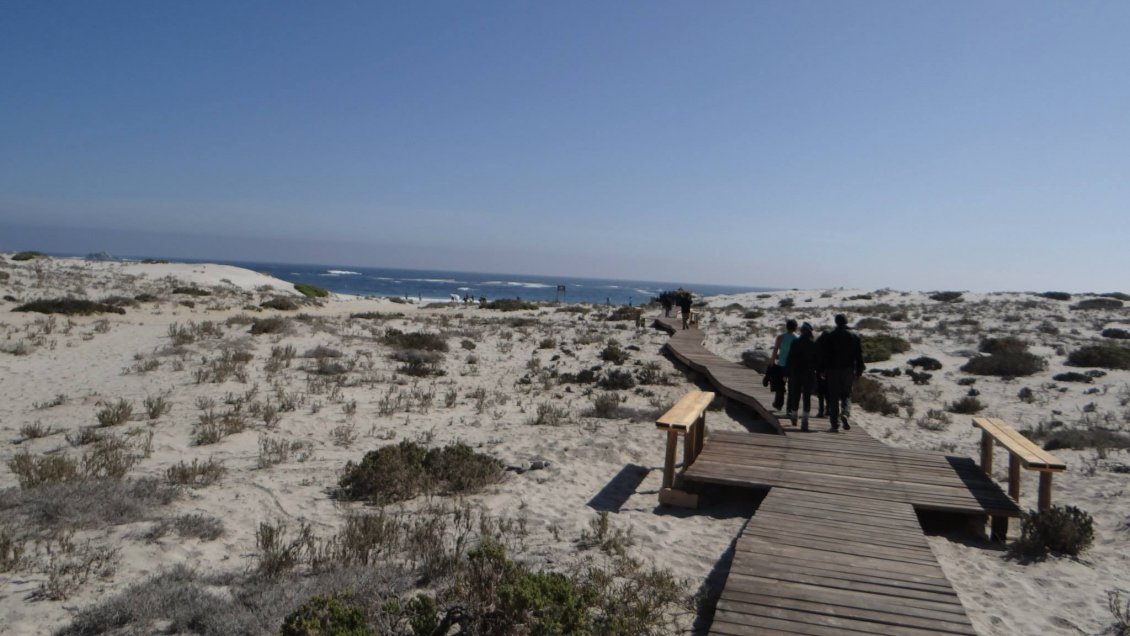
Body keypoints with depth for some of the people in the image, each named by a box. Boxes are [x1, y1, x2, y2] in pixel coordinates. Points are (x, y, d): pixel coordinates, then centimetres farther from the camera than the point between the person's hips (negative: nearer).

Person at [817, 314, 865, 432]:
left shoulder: (828, 336, -2)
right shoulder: (854, 336, 5)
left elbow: (823, 355, -4)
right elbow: (859, 356, 4)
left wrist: (822, 370, 0)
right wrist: (859, 372, 8)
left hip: (833, 370, -1)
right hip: (848, 370, 1)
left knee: (833, 397, 2)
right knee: (846, 394, 14)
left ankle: (835, 423, -1)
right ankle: (845, 413, -14)